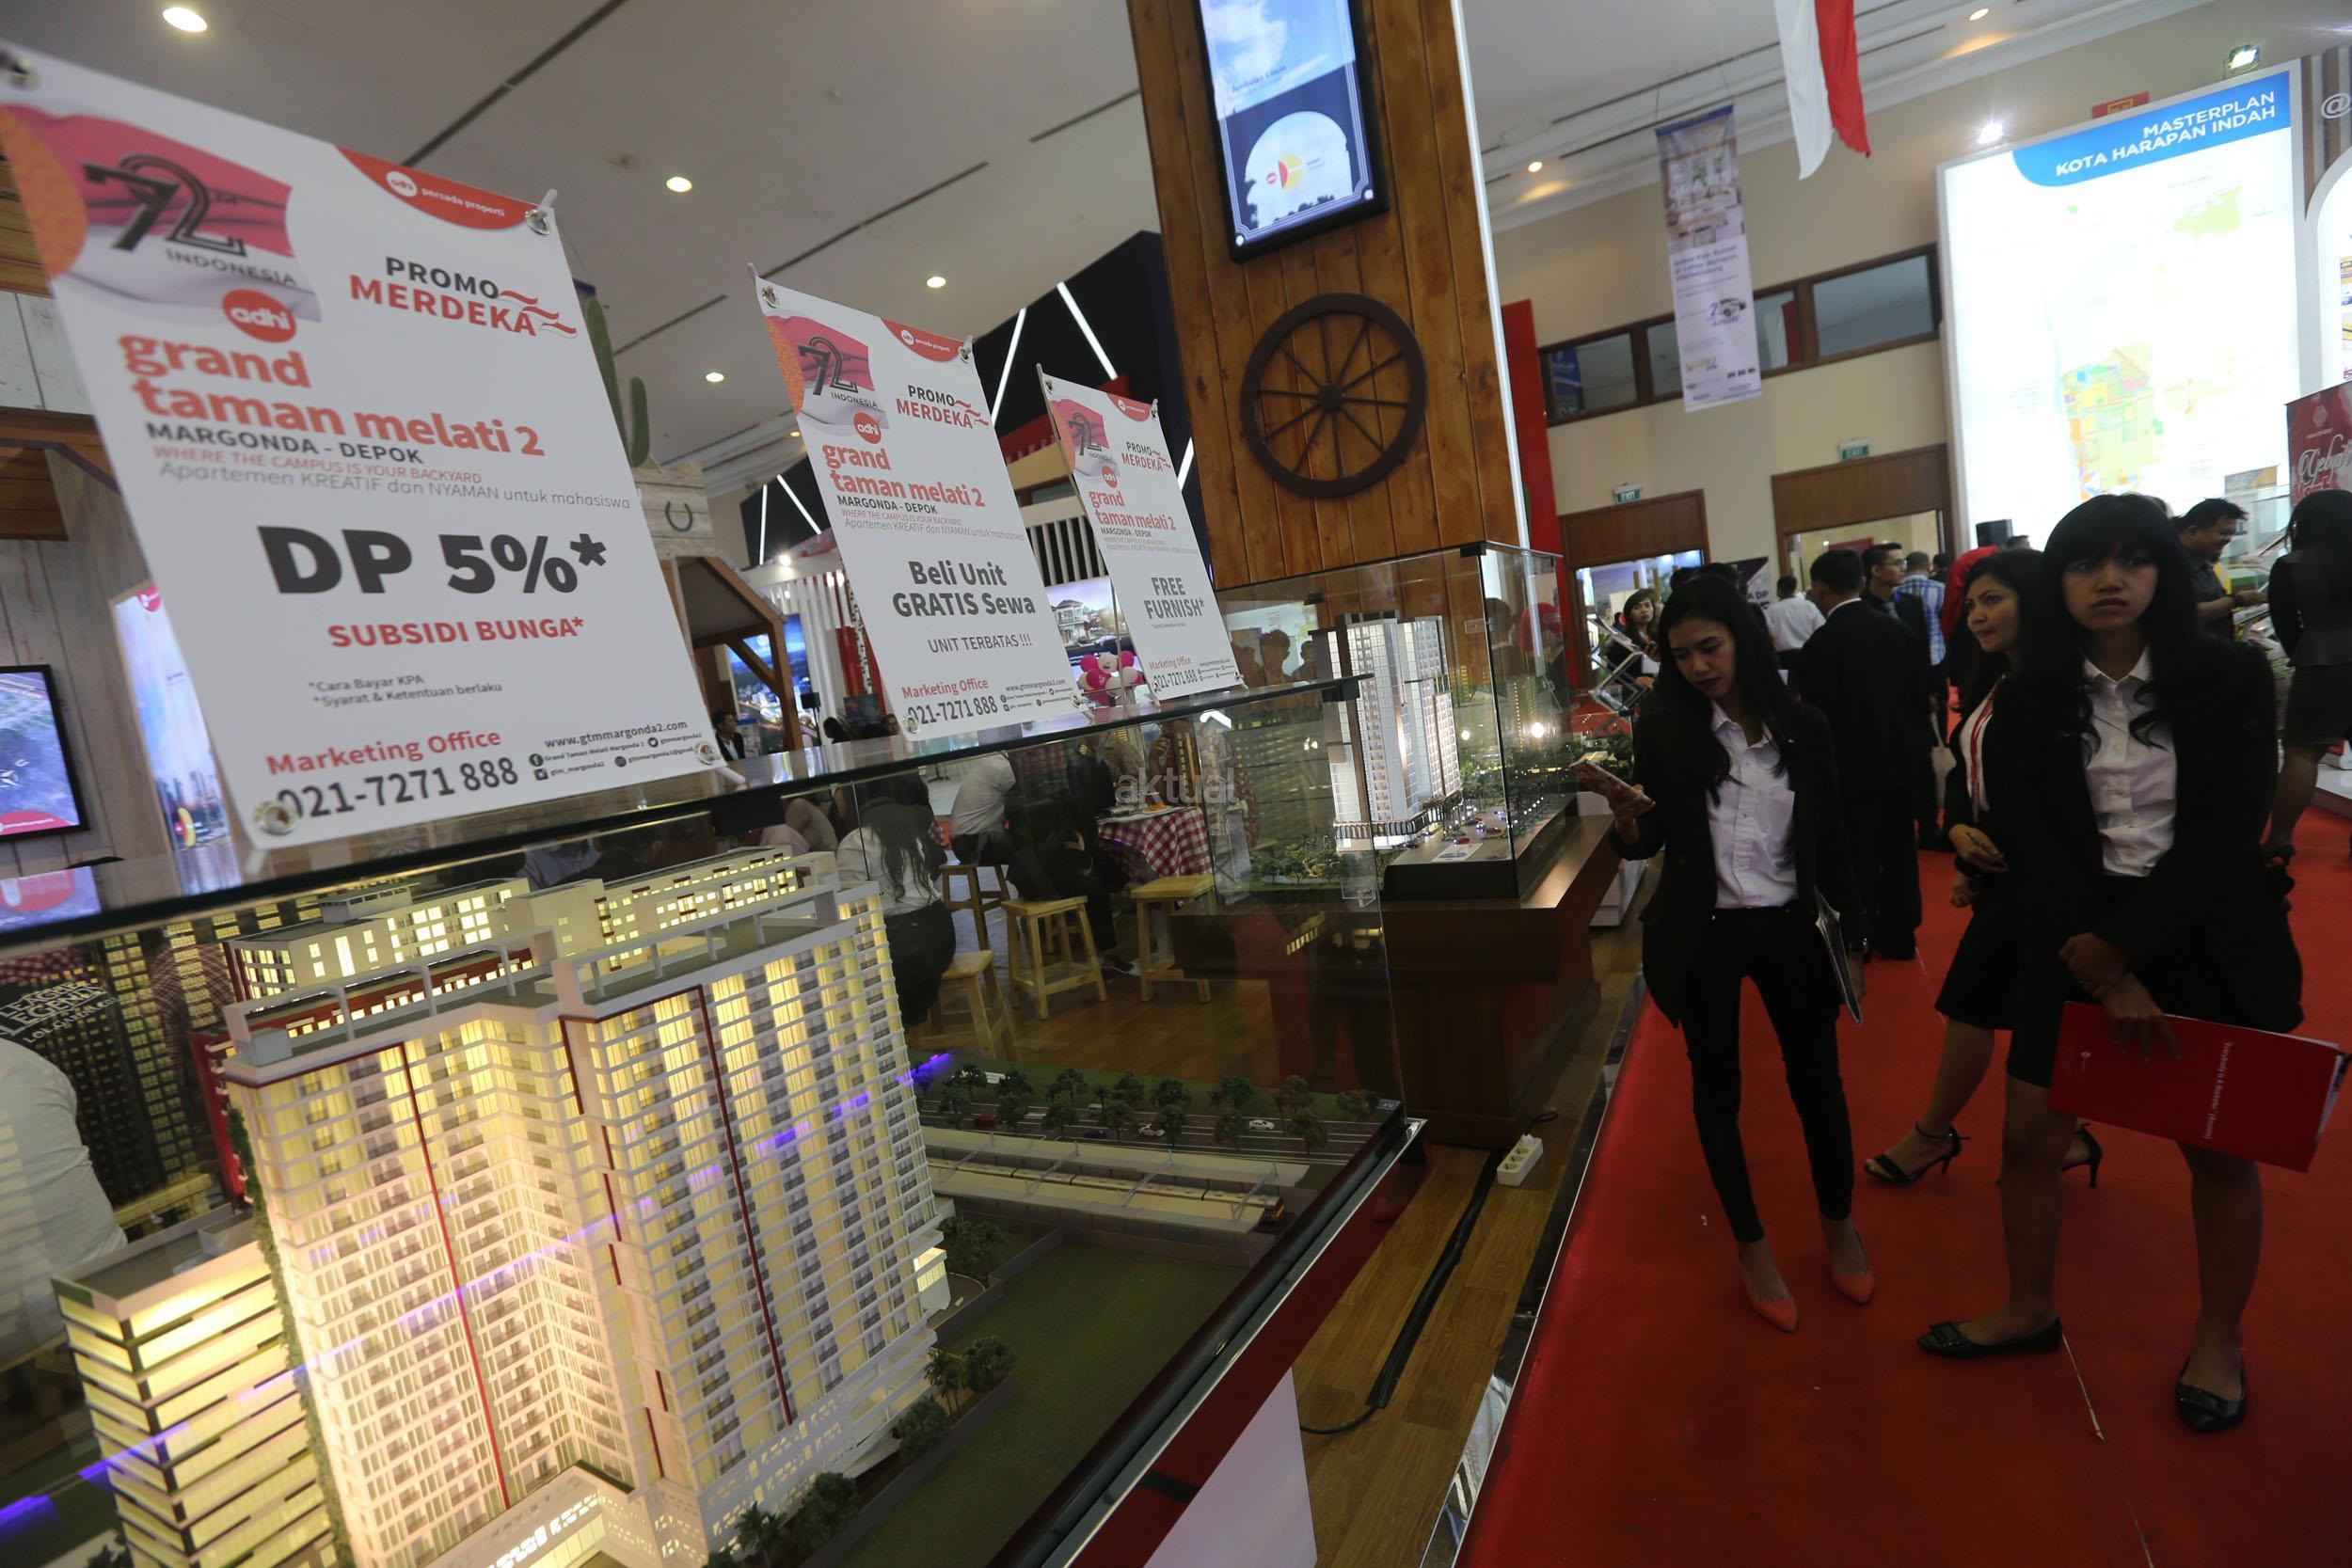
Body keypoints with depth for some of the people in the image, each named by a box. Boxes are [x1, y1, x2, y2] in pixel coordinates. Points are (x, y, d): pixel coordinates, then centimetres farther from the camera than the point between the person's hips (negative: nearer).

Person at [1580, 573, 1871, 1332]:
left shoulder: (1802, 727, -2)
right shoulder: (1664, 727, -8)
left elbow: (1829, 838, 6)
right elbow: (1643, 843, -9)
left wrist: (1853, 921, 8)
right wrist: (1621, 806, -29)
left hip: (1788, 926, 2)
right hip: (1702, 933, -1)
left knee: (1817, 1078, 14)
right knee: (1716, 1086, 12)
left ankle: (1839, 1223, 41)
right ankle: (1751, 1243, 32)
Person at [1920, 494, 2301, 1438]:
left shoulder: (2230, 679, -5)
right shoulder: (2029, 704, -2)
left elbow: (2229, 831, -12)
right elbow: (2035, 847, -7)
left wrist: (2117, 943, -19)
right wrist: (2104, 976, -14)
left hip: (2210, 936, -1)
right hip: (2077, 941, 1)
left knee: (2220, 1149, 13)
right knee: (2027, 1138, 6)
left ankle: (2218, 1342, 35)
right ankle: (2031, 1310, 29)